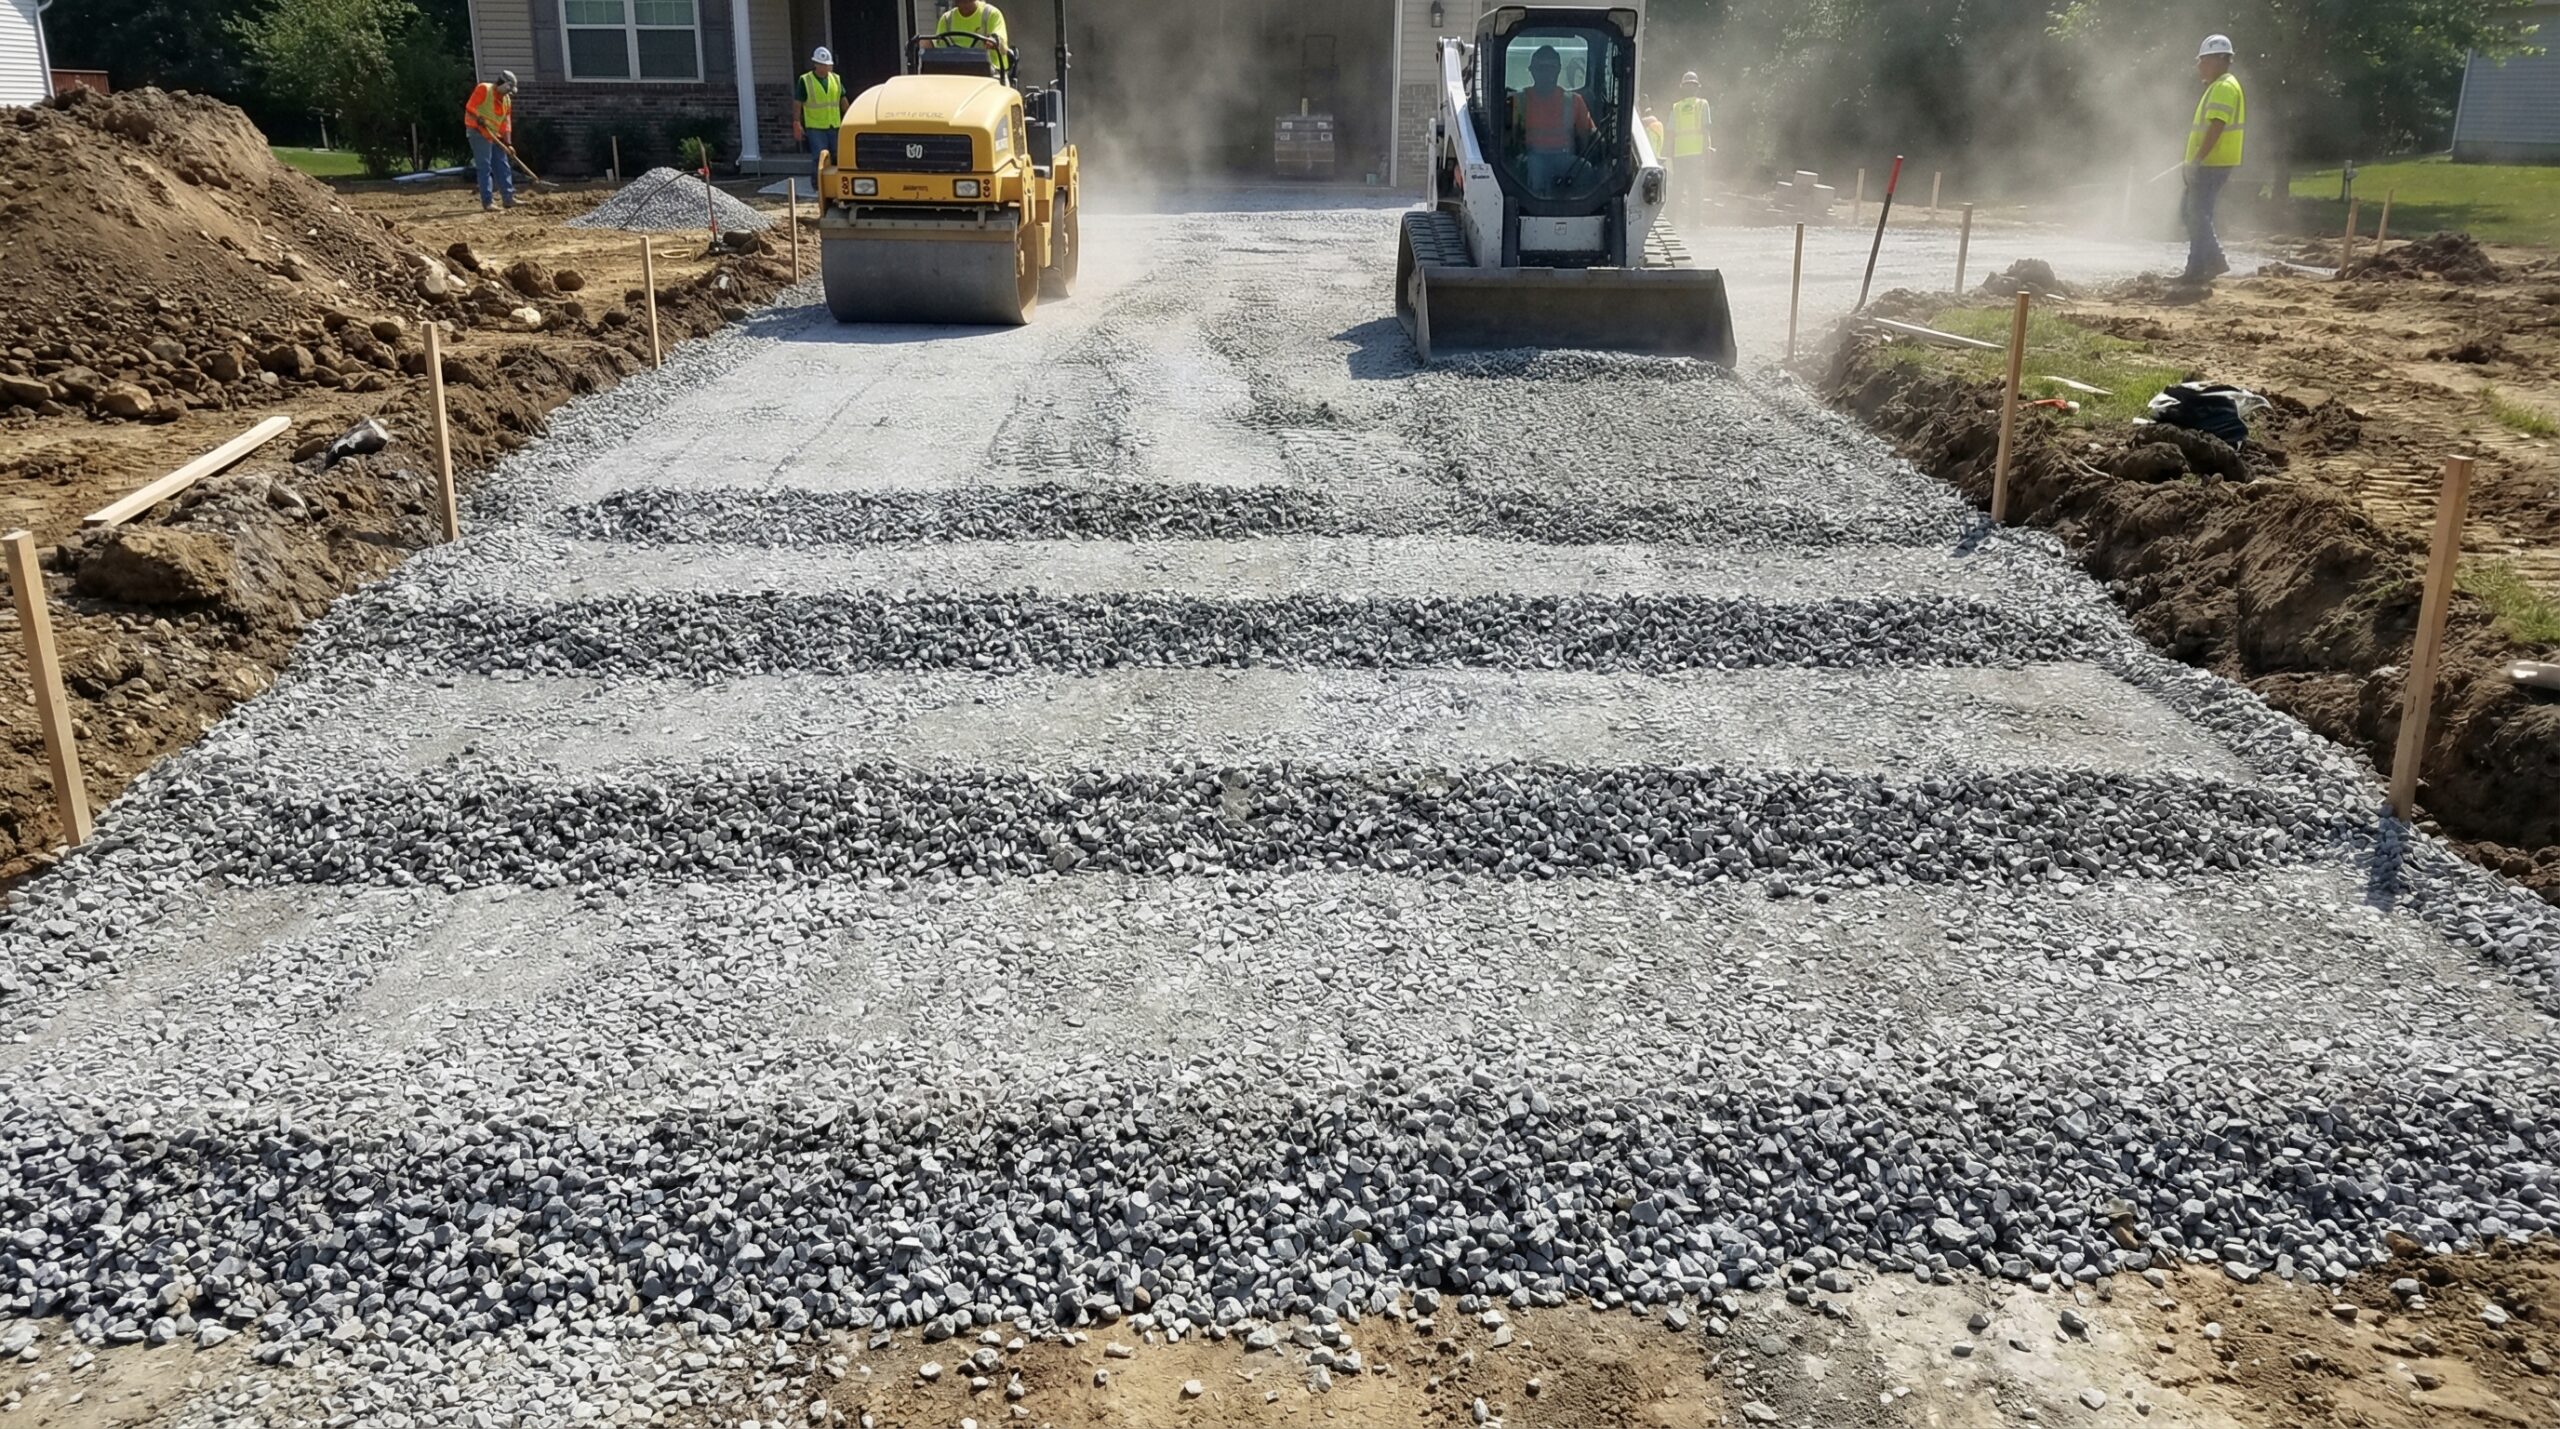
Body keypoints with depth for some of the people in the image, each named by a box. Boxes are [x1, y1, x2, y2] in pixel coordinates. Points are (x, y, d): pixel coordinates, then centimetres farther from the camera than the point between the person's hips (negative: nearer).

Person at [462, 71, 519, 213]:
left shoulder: (507, 100, 12)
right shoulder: (483, 89, -9)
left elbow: (506, 122, 10)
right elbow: (470, 107, -14)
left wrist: (508, 142, 2)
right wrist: (478, 118, -28)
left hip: (495, 136, 8)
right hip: (479, 132, -8)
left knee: (502, 166, 7)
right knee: (485, 167, -9)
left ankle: (508, 198, 12)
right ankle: (486, 202, -9)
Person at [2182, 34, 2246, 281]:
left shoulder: (2224, 87, -13)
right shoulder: (2217, 87, 19)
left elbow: (2216, 127, -22)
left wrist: (2197, 160, -25)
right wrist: (2194, 160, 22)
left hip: (2212, 164, -10)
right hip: (2208, 164, 10)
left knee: (2198, 216, -8)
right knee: (2194, 213, 14)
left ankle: (2197, 269, -6)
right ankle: (2214, 260, 17)